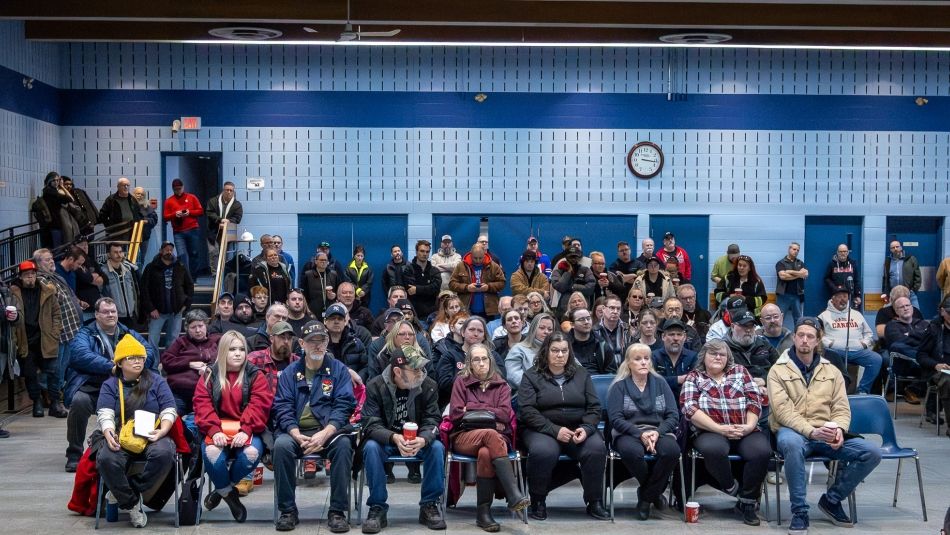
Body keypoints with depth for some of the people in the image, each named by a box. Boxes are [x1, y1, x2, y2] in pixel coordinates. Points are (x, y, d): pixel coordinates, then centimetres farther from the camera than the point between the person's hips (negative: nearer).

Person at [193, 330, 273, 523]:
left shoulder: (255, 375, 6)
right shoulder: (209, 375, 9)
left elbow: (258, 406, -6)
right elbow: (203, 405, -3)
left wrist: (245, 431, -23)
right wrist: (214, 431, -20)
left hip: (246, 431, 0)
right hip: (218, 430, 0)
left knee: (251, 454, -33)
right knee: (212, 454, -34)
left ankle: (222, 489, -3)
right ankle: (228, 493, -3)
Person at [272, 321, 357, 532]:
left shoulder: (339, 370, 7)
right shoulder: (290, 372, 11)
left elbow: (343, 406, -4)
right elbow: (282, 407, 2)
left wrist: (325, 434, -20)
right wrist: (297, 435, -17)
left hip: (329, 431, -1)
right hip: (297, 432, 1)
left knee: (343, 444, -32)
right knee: (281, 445, -30)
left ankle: (337, 511, -22)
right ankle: (287, 511, -17)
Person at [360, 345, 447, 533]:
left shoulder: (429, 386, -9)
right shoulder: (375, 386, -14)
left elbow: (431, 421, -11)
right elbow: (371, 424, -19)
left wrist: (422, 440, -36)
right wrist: (394, 438, -40)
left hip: (418, 440, 1)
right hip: (385, 440, -1)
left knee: (437, 447, -28)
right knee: (371, 447, -33)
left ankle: (429, 505, -13)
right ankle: (377, 508, -22)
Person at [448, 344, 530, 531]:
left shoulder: (502, 385, 16)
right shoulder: (461, 382, 13)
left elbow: (505, 415, 0)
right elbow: (456, 414, 1)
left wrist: (472, 408, -3)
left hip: (496, 436, 1)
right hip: (465, 437, -1)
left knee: (486, 453, -37)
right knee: (490, 434, -36)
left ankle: (483, 513, -31)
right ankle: (514, 496, -44)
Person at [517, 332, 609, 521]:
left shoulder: (581, 374, 15)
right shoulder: (532, 376, 5)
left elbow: (594, 407, 10)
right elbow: (527, 410, -7)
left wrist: (586, 429, -11)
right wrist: (555, 430, -18)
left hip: (578, 429, 3)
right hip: (541, 430, -3)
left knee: (597, 448, -28)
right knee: (544, 451, -36)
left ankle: (594, 502, -10)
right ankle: (538, 502, -12)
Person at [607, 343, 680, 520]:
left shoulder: (660, 383, 14)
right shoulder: (619, 386, 6)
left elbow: (673, 415, 5)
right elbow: (615, 419, -6)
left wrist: (657, 432, -14)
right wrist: (640, 434, -19)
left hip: (659, 431, 2)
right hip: (629, 433, -2)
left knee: (672, 450, -32)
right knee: (631, 451, -37)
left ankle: (646, 496, -11)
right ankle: (655, 491, -6)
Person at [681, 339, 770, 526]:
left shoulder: (740, 371, 17)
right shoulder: (694, 377, 10)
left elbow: (755, 400, 7)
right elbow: (691, 409, -5)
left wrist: (749, 426, -10)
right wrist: (720, 428, -15)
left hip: (745, 431, 2)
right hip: (711, 432, -2)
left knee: (761, 450, -29)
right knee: (713, 449, -37)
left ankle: (747, 502, -10)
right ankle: (731, 487, -8)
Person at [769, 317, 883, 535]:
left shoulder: (832, 371, 16)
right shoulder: (778, 370, 1)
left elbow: (841, 407, 9)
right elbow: (783, 410, -10)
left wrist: (839, 429, -15)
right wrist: (811, 431, -24)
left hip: (825, 435, 5)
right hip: (792, 431, -4)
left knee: (872, 452, -16)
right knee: (792, 444, -42)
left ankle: (831, 500, 3)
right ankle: (799, 511, -27)